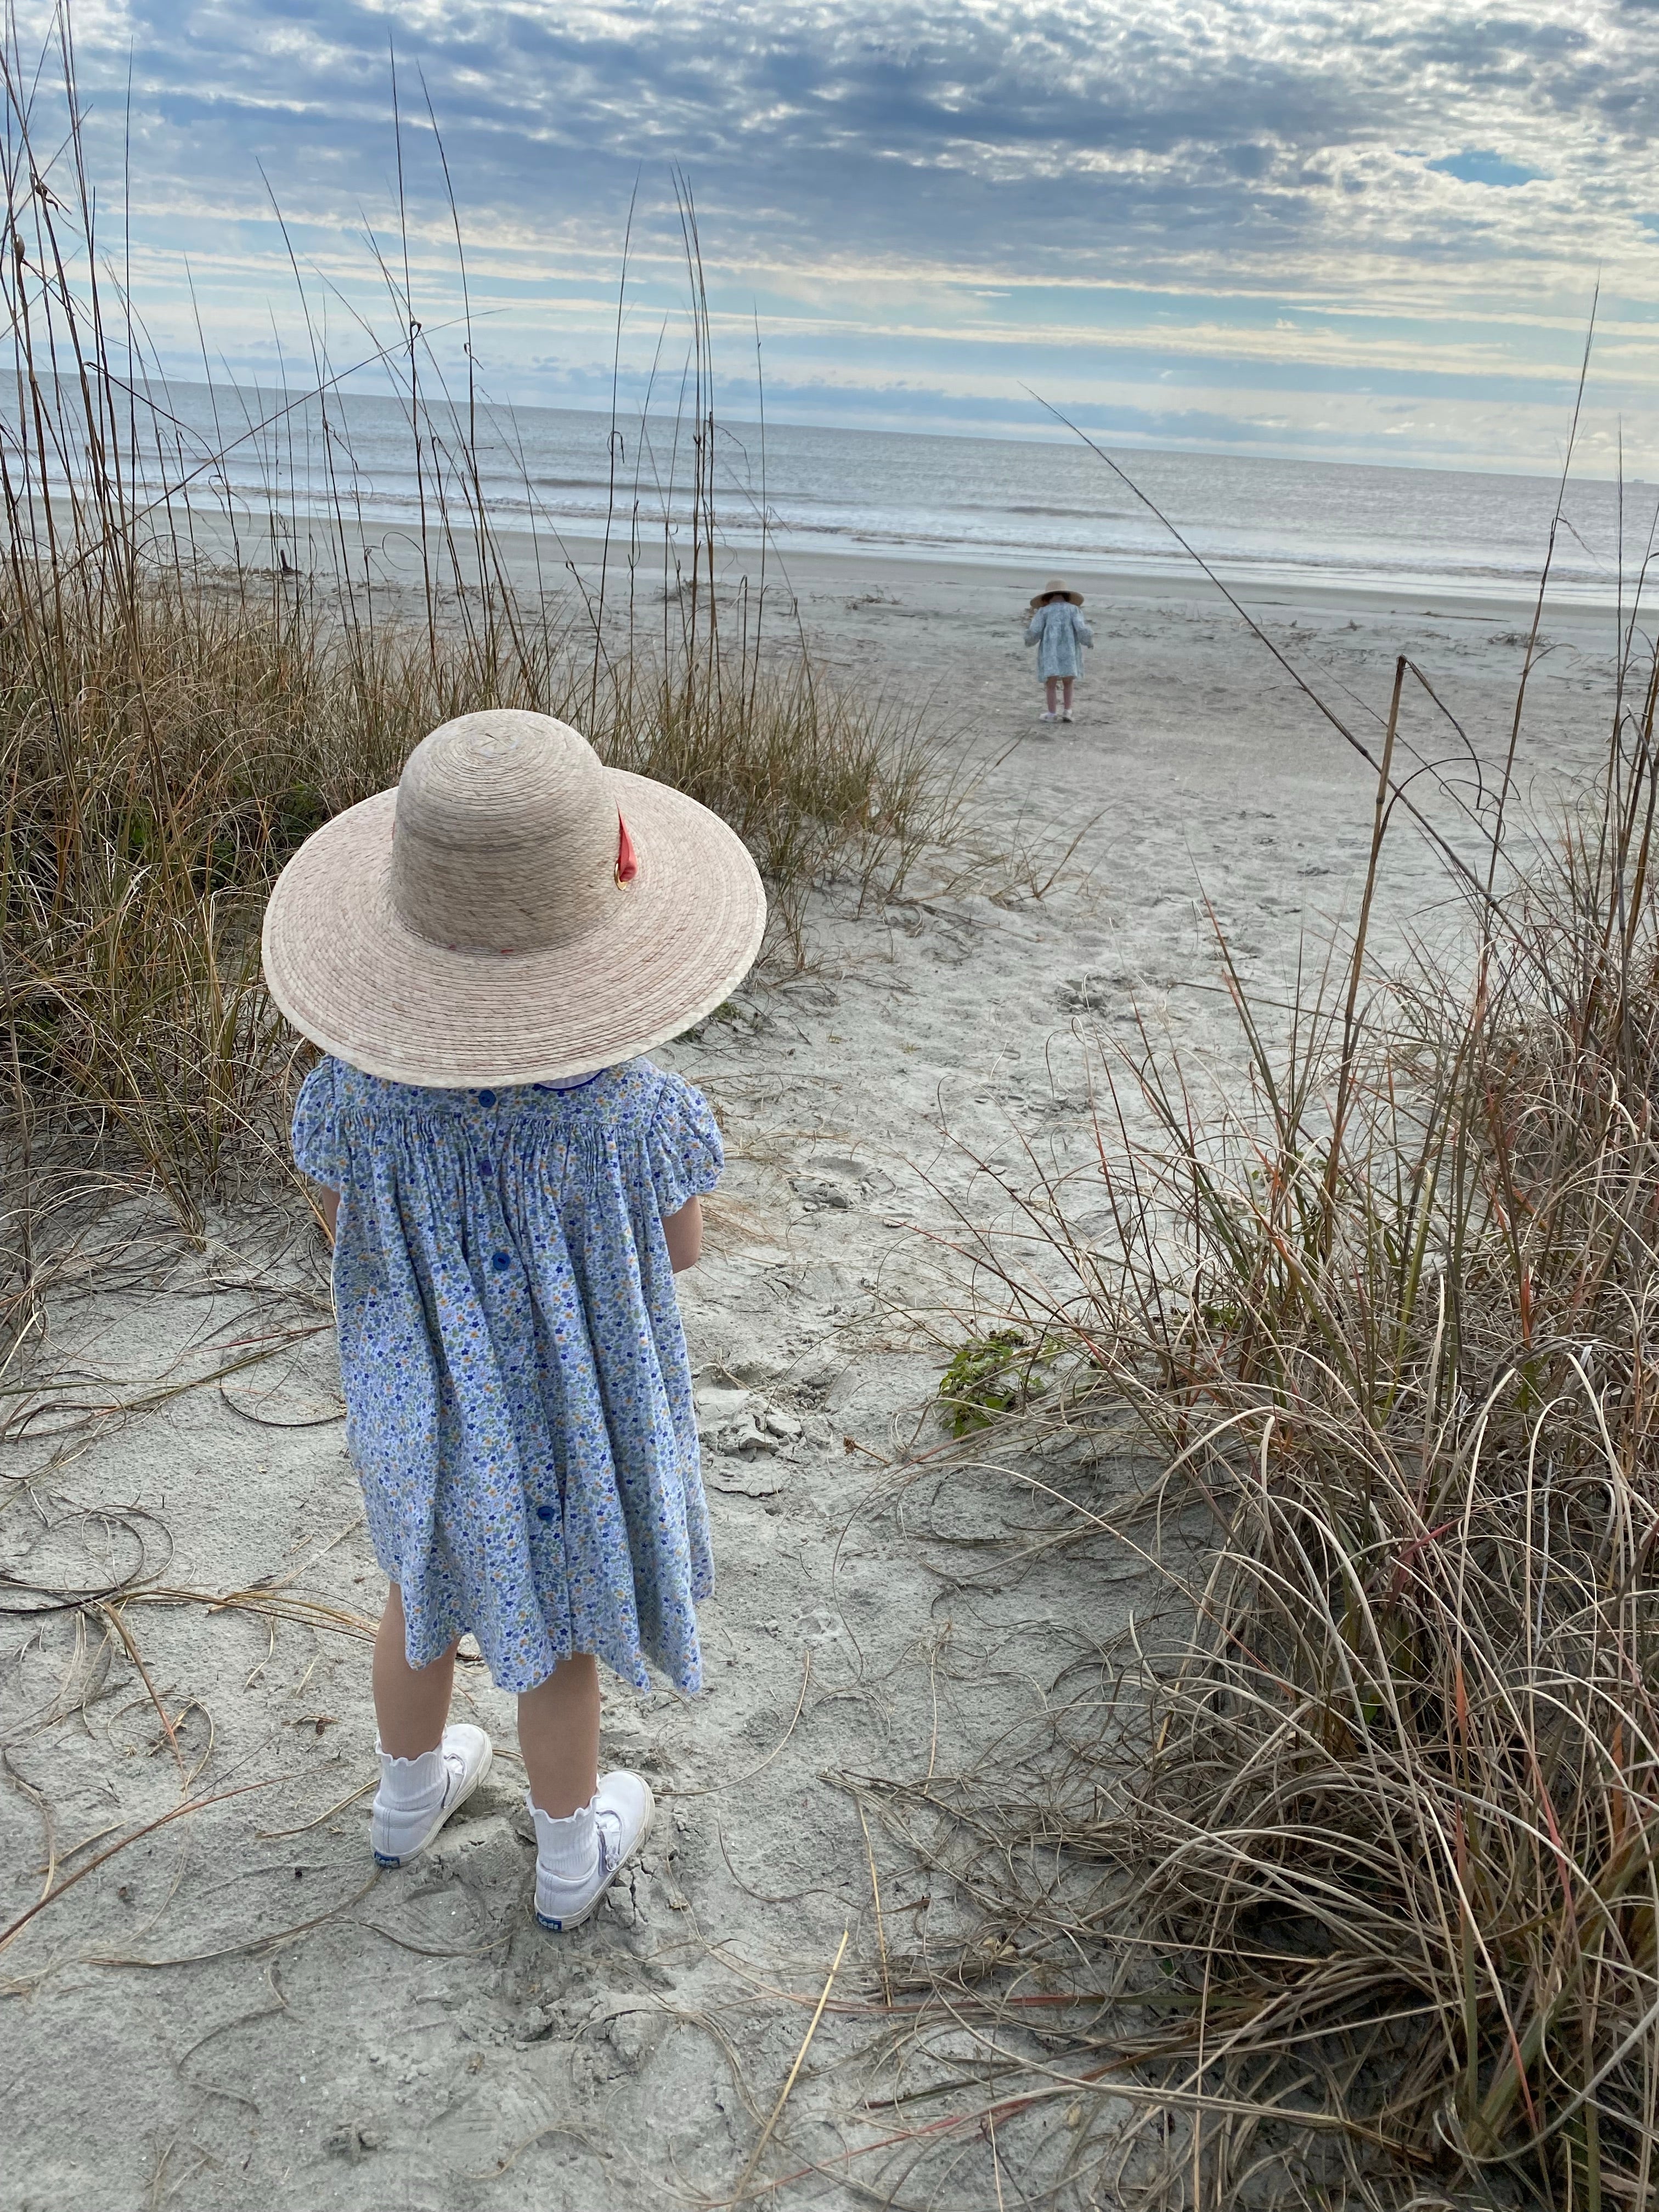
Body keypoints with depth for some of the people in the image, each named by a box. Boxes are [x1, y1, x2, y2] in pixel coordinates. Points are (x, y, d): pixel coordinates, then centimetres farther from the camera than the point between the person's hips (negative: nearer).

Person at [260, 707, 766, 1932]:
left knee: (427, 1590, 30)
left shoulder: (357, 1095, -25)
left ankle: (411, 1793, 56)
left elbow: (349, 1233, -6)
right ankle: (572, 1855, 47)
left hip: (422, 1407, 3)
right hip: (574, 1417, -2)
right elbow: (681, 1247, -13)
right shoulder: (630, 1113, -33)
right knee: (557, 1634, 21)